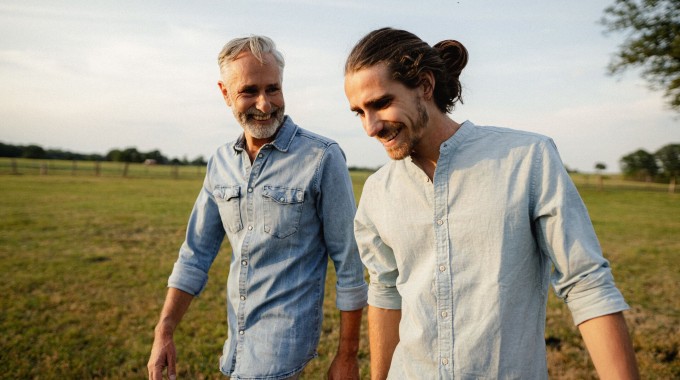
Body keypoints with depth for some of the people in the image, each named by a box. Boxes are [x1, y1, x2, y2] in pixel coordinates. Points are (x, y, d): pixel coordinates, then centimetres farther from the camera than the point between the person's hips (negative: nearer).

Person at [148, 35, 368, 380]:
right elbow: (196, 254, 7)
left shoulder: (322, 157, -16)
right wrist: (164, 333, 1)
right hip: (237, 337, 6)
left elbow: (349, 264, -12)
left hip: (284, 335, -5)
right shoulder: (221, 163, 2)